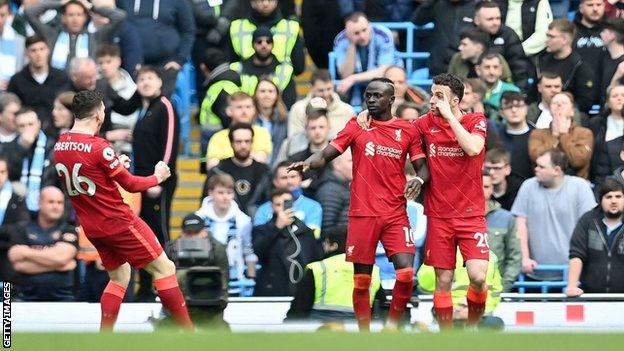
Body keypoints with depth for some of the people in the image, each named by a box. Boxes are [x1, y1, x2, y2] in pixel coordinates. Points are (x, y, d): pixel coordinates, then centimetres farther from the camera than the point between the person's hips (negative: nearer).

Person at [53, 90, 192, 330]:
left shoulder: (60, 146, 1)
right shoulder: (99, 147, -21)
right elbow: (131, 184, -13)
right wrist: (158, 177, 4)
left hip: (91, 227, 8)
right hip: (118, 221, -8)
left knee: (120, 276, 21)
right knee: (164, 268, 1)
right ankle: (189, 333, 1)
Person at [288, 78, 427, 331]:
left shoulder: (408, 130, 6)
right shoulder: (356, 126, 6)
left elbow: (421, 166, 9)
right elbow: (326, 155, 2)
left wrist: (419, 180, -14)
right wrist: (307, 163, -19)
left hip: (395, 214, 0)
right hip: (362, 213, 0)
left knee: (406, 274, -13)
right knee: (361, 278, 2)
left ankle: (392, 327, 4)